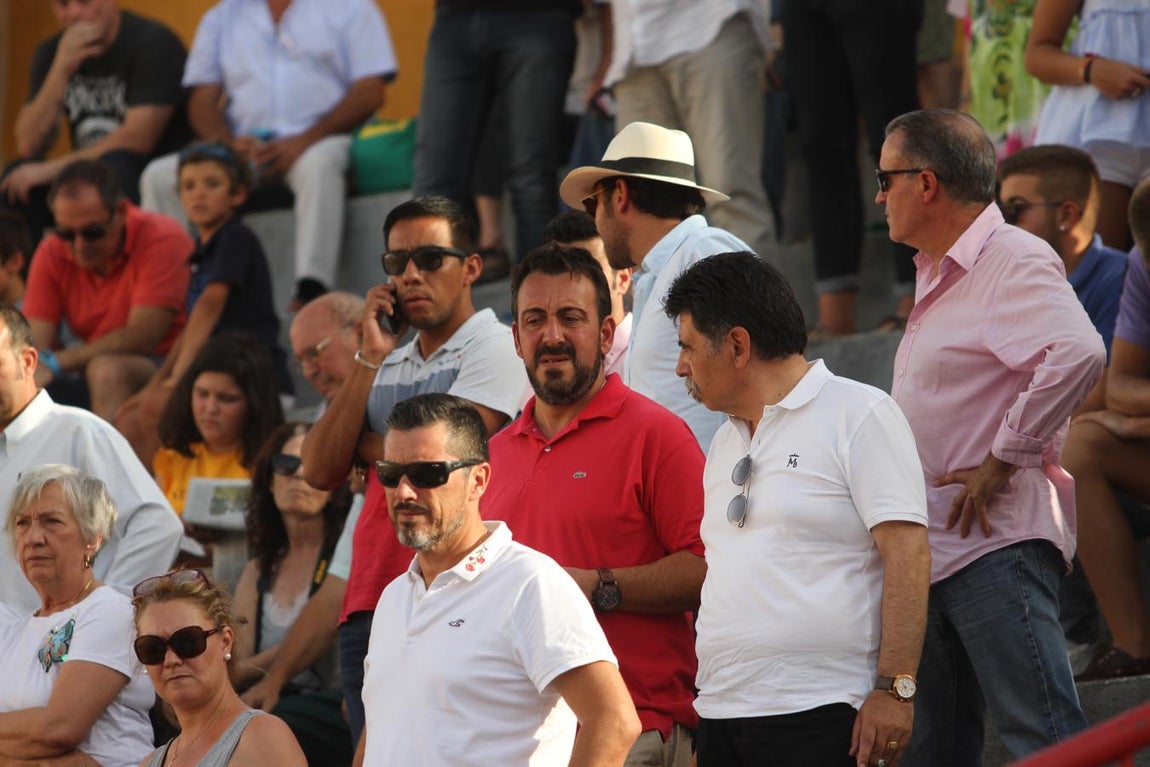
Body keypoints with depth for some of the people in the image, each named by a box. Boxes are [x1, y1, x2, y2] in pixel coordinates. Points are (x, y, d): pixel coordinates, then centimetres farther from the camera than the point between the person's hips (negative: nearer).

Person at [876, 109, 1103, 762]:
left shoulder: (1015, 261, -12)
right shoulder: (940, 276, 20)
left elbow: (1078, 355, -30)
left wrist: (1003, 462, -22)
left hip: (996, 541, -10)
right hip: (931, 550, 10)